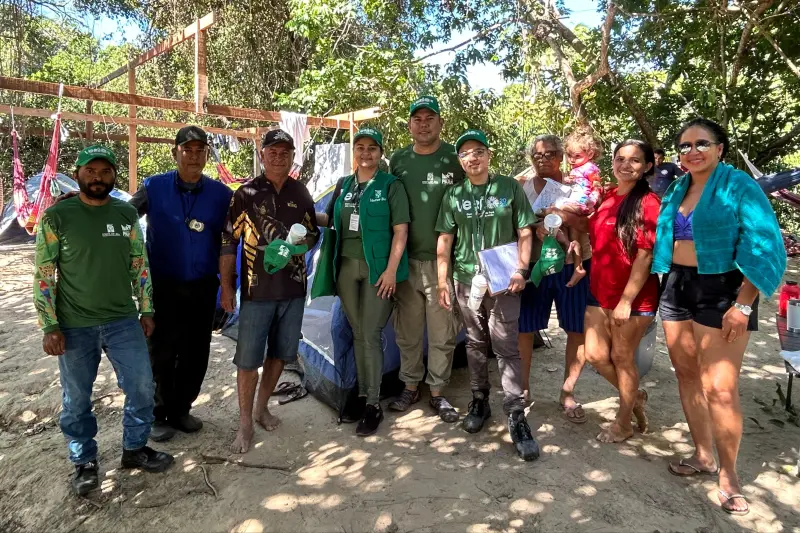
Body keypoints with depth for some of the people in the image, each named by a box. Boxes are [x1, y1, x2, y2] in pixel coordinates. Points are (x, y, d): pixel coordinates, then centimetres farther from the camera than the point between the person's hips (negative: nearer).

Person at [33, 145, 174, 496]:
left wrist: (147, 310, 6)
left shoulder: (127, 214, 4)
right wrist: (50, 326, -9)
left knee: (142, 386, 6)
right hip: (75, 326, -2)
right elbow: (43, 275, -5)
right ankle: (85, 462, 30)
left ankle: (134, 449, 27)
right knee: (77, 398, 10)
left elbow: (140, 265, 9)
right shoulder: (56, 216, -6)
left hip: (123, 320, 3)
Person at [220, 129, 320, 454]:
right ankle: (245, 424, 16)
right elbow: (228, 241, -4)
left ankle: (261, 408, 33)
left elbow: (314, 232, 16)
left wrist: (300, 245, -8)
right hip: (256, 290, -4)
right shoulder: (246, 193, -5)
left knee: (279, 353, 14)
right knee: (248, 358, 1)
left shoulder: (301, 193, 6)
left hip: (293, 288, 4)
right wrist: (226, 287, -6)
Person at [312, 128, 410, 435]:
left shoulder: (391, 186, -2)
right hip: (346, 266, 5)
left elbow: (400, 230, -8)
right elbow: (329, 219, 19)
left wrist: (391, 270, -15)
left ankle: (373, 405, 5)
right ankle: (362, 395, 23)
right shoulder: (343, 185, 13)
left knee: (371, 335, -5)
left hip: (377, 267, -5)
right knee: (357, 333, 11)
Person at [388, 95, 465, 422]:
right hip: (406, 260, 3)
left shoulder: (455, 158, 0)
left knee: (442, 334, 5)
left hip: (443, 260, -2)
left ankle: (437, 392, 20)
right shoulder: (397, 160, 8)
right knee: (407, 332, 11)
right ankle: (410, 386, 28)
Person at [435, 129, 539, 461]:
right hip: (466, 280, 3)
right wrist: (442, 280, 2)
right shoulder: (453, 195, 8)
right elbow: (445, 240, 7)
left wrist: (521, 269, -10)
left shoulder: (509, 188, 2)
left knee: (506, 347, -3)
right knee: (475, 344, 13)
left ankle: (516, 416, 3)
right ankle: (479, 401, 28)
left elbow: (525, 233, 2)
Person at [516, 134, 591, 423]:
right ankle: (522, 388, 23)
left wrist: (567, 217, -21)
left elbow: (594, 225, -6)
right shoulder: (522, 186, 5)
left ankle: (568, 393, 21)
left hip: (573, 266, 0)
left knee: (578, 330, 3)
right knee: (524, 329, 3)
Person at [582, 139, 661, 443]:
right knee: (595, 355, 10)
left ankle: (623, 424, 27)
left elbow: (645, 256, -16)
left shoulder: (648, 202, -12)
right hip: (600, 291, 7)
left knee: (622, 357, 6)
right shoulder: (606, 197, 8)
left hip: (634, 297, -6)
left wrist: (626, 300, -18)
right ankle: (634, 396, 37)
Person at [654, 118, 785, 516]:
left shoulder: (739, 185, -7)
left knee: (720, 387, -7)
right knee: (687, 376, 11)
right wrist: (664, 286, 10)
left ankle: (728, 474, 10)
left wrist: (743, 305, -17)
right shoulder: (676, 190, 11)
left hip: (720, 290, -6)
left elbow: (764, 249, -11)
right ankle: (703, 456, 27)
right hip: (676, 286, 6)